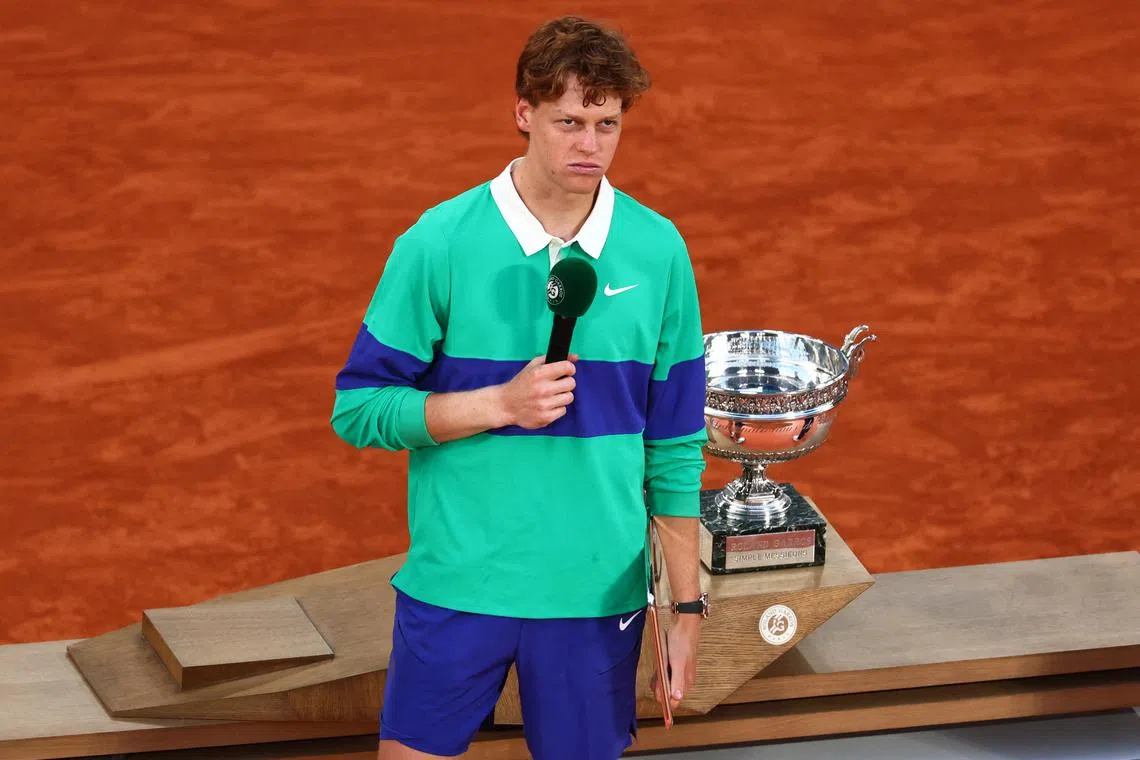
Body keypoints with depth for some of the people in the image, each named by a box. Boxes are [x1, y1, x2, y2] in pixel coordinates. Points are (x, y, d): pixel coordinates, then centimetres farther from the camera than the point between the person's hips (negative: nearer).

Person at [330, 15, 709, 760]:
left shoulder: (658, 250, 0)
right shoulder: (440, 242, -8)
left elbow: (675, 446, 5)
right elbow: (357, 408, -5)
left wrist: (689, 603, 3)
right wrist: (501, 403, -18)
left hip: (598, 592, 2)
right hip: (456, 587, -1)